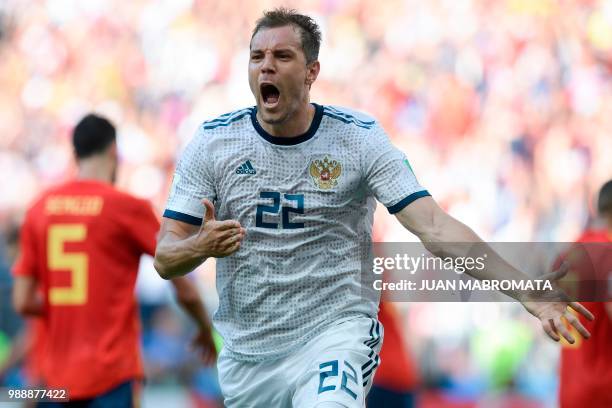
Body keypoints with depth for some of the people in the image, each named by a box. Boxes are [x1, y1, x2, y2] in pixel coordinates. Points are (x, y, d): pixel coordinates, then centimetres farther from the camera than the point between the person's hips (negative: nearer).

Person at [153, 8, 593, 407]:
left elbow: (435, 227, -14)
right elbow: (165, 259, -2)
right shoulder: (212, 141, -2)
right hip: (245, 354, 4)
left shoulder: (359, 138, -7)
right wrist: (199, 246, -26)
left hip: (335, 334, -4)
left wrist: (524, 289, -26)